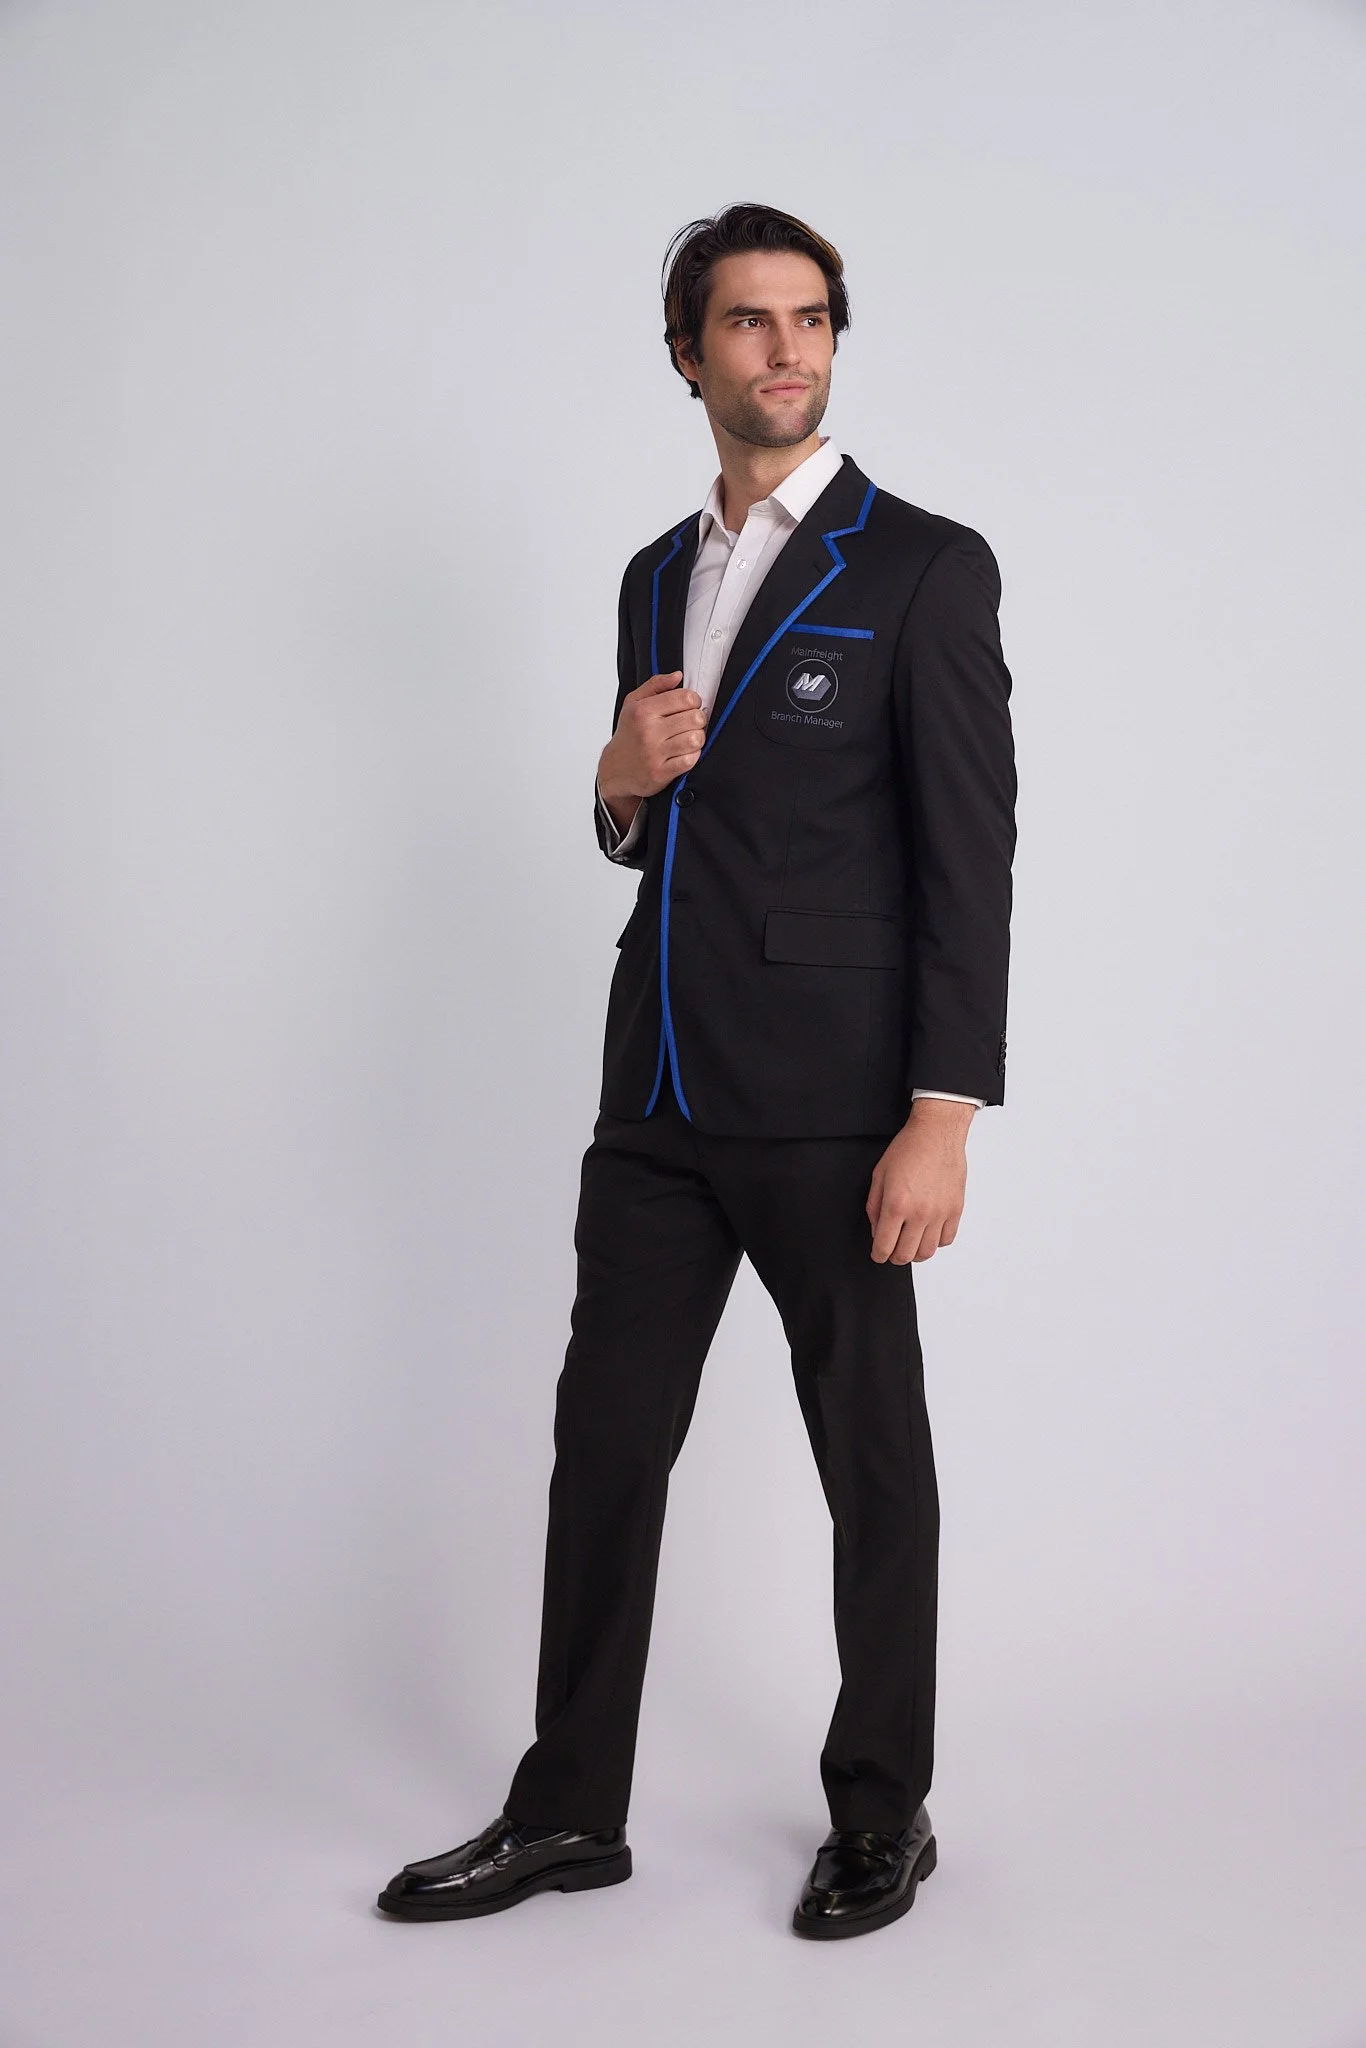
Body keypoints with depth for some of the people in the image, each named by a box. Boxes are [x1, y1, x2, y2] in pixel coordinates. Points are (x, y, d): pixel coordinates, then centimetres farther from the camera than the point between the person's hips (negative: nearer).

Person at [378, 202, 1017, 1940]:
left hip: (829, 1106, -6)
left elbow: (968, 860, -10)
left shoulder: (924, 568, -5)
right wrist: (623, 785, -2)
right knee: (604, 1444, 9)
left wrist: (941, 1118, -16)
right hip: (659, 1096, 6)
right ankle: (569, 1811, 23)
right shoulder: (658, 578, 15)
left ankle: (881, 1812, 24)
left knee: (873, 1463, 7)